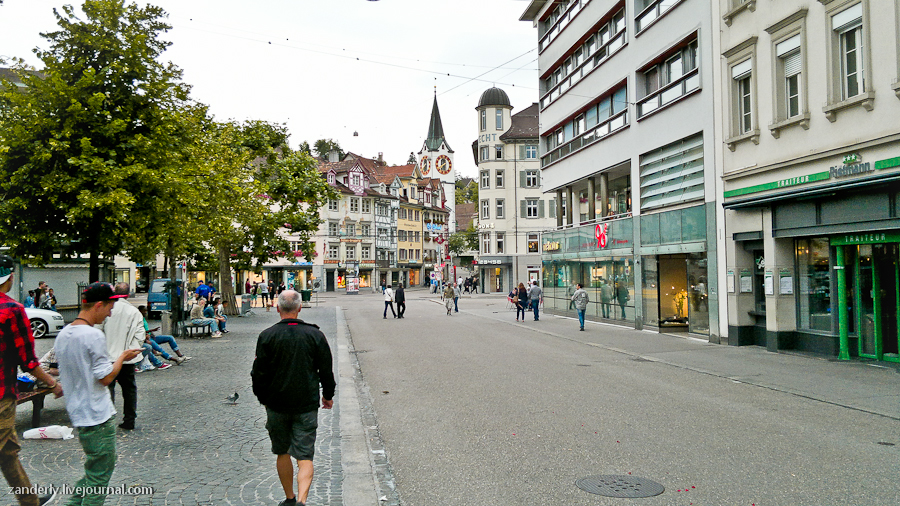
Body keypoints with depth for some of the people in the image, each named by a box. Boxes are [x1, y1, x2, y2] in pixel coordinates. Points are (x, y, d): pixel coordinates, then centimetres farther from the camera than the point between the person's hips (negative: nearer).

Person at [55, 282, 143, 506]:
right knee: (99, 473, 3)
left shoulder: (63, 334, 8)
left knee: (95, 468, 21)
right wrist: (123, 357, -2)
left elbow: (64, 373, 17)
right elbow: (106, 377, -17)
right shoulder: (94, 335, -19)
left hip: (77, 413, 9)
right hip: (98, 416, -9)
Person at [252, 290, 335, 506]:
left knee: (282, 453, 17)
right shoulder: (315, 334, -5)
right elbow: (326, 370, 2)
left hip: (276, 405, 1)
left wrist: (262, 397, 14)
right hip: (307, 405, 0)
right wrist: (328, 395, 17)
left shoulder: (267, 336, -7)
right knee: (305, 456, 3)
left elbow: (259, 372, -3)